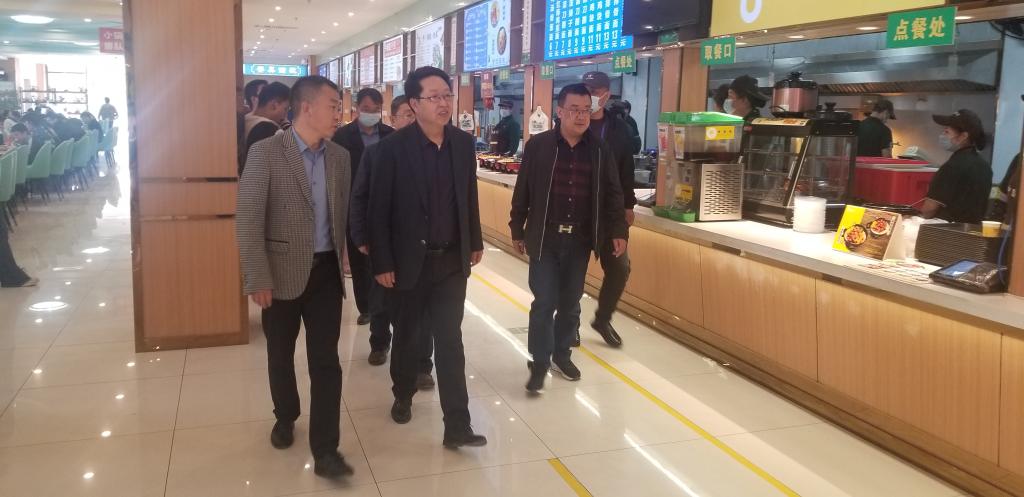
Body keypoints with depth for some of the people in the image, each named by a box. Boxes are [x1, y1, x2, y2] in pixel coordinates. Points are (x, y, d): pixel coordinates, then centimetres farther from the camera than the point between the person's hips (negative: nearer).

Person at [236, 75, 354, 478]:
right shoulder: (265, 152, -10)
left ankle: (325, 450, 8)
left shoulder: (340, 157, 4)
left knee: (326, 361, 1)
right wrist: (257, 278, -15)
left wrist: (343, 260, 8)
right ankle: (285, 417, 40)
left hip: (326, 271, 3)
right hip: (283, 272, -3)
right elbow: (248, 219, -12)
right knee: (280, 355, 14)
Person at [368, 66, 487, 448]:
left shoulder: (463, 143, 1)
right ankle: (403, 396, 41)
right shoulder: (394, 147, -13)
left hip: (452, 261, 3)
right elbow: (378, 209, -11)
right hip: (409, 261, -2)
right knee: (407, 335, 16)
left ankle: (457, 425, 5)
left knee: (450, 341, 2)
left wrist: (475, 242, 15)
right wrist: (382, 263, -12)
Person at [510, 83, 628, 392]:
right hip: (544, 238, -2)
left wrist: (618, 231, 0)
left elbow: (612, 194, 6)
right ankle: (540, 363, 11)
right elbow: (523, 191, 0)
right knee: (544, 302, -1)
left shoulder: (601, 149, 1)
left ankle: (562, 354, 29)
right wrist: (518, 230, 2)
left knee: (570, 302, 12)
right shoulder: (538, 145, -5)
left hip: (580, 240, 2)